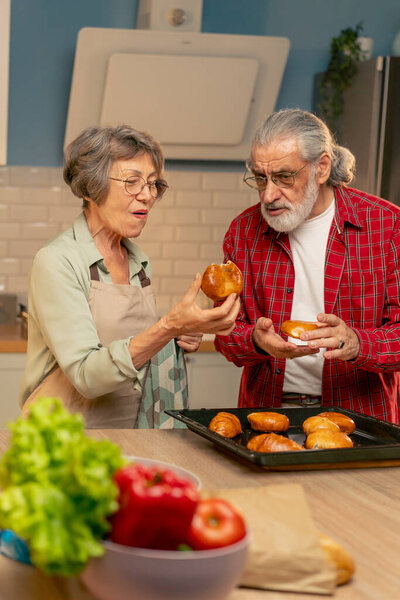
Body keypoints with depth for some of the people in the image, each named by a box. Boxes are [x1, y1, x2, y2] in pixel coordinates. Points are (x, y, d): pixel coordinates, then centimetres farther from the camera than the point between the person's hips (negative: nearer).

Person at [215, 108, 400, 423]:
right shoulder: (244, 230, 7)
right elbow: (226, 332, 9)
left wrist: (356, 343, -24)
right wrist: (256, 341, -14)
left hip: (359, 415, -2)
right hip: (264, 411, 2)